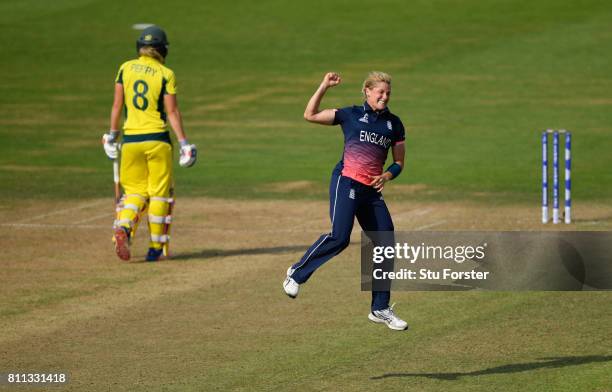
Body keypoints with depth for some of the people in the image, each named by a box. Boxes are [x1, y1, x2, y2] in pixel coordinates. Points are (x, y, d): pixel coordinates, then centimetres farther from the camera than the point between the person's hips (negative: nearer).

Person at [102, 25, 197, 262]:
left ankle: (123, 227, -19)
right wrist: (183, 143, -4)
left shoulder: (125, 69, 4)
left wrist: (112, 134, 16)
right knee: (159, 193, 8)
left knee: (135, 192, 10)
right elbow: (172, 112, -7)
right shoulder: (166, 74, -4)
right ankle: (156, 248, 8)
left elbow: (117, 105, 5)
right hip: (158, 140, -2)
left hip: (130, 139, 2)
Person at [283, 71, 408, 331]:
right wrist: (324, 87, -10)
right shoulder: (351, 115, 3)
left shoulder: (394, 124, 13)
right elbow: (310, 115, -1)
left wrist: (387, 176, -3)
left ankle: (381, 309, 12)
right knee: (339, 237, -24)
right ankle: (297, 273, -3)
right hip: (346, 182, -5)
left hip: (372, 191, 5)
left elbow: (399, 162, 18)